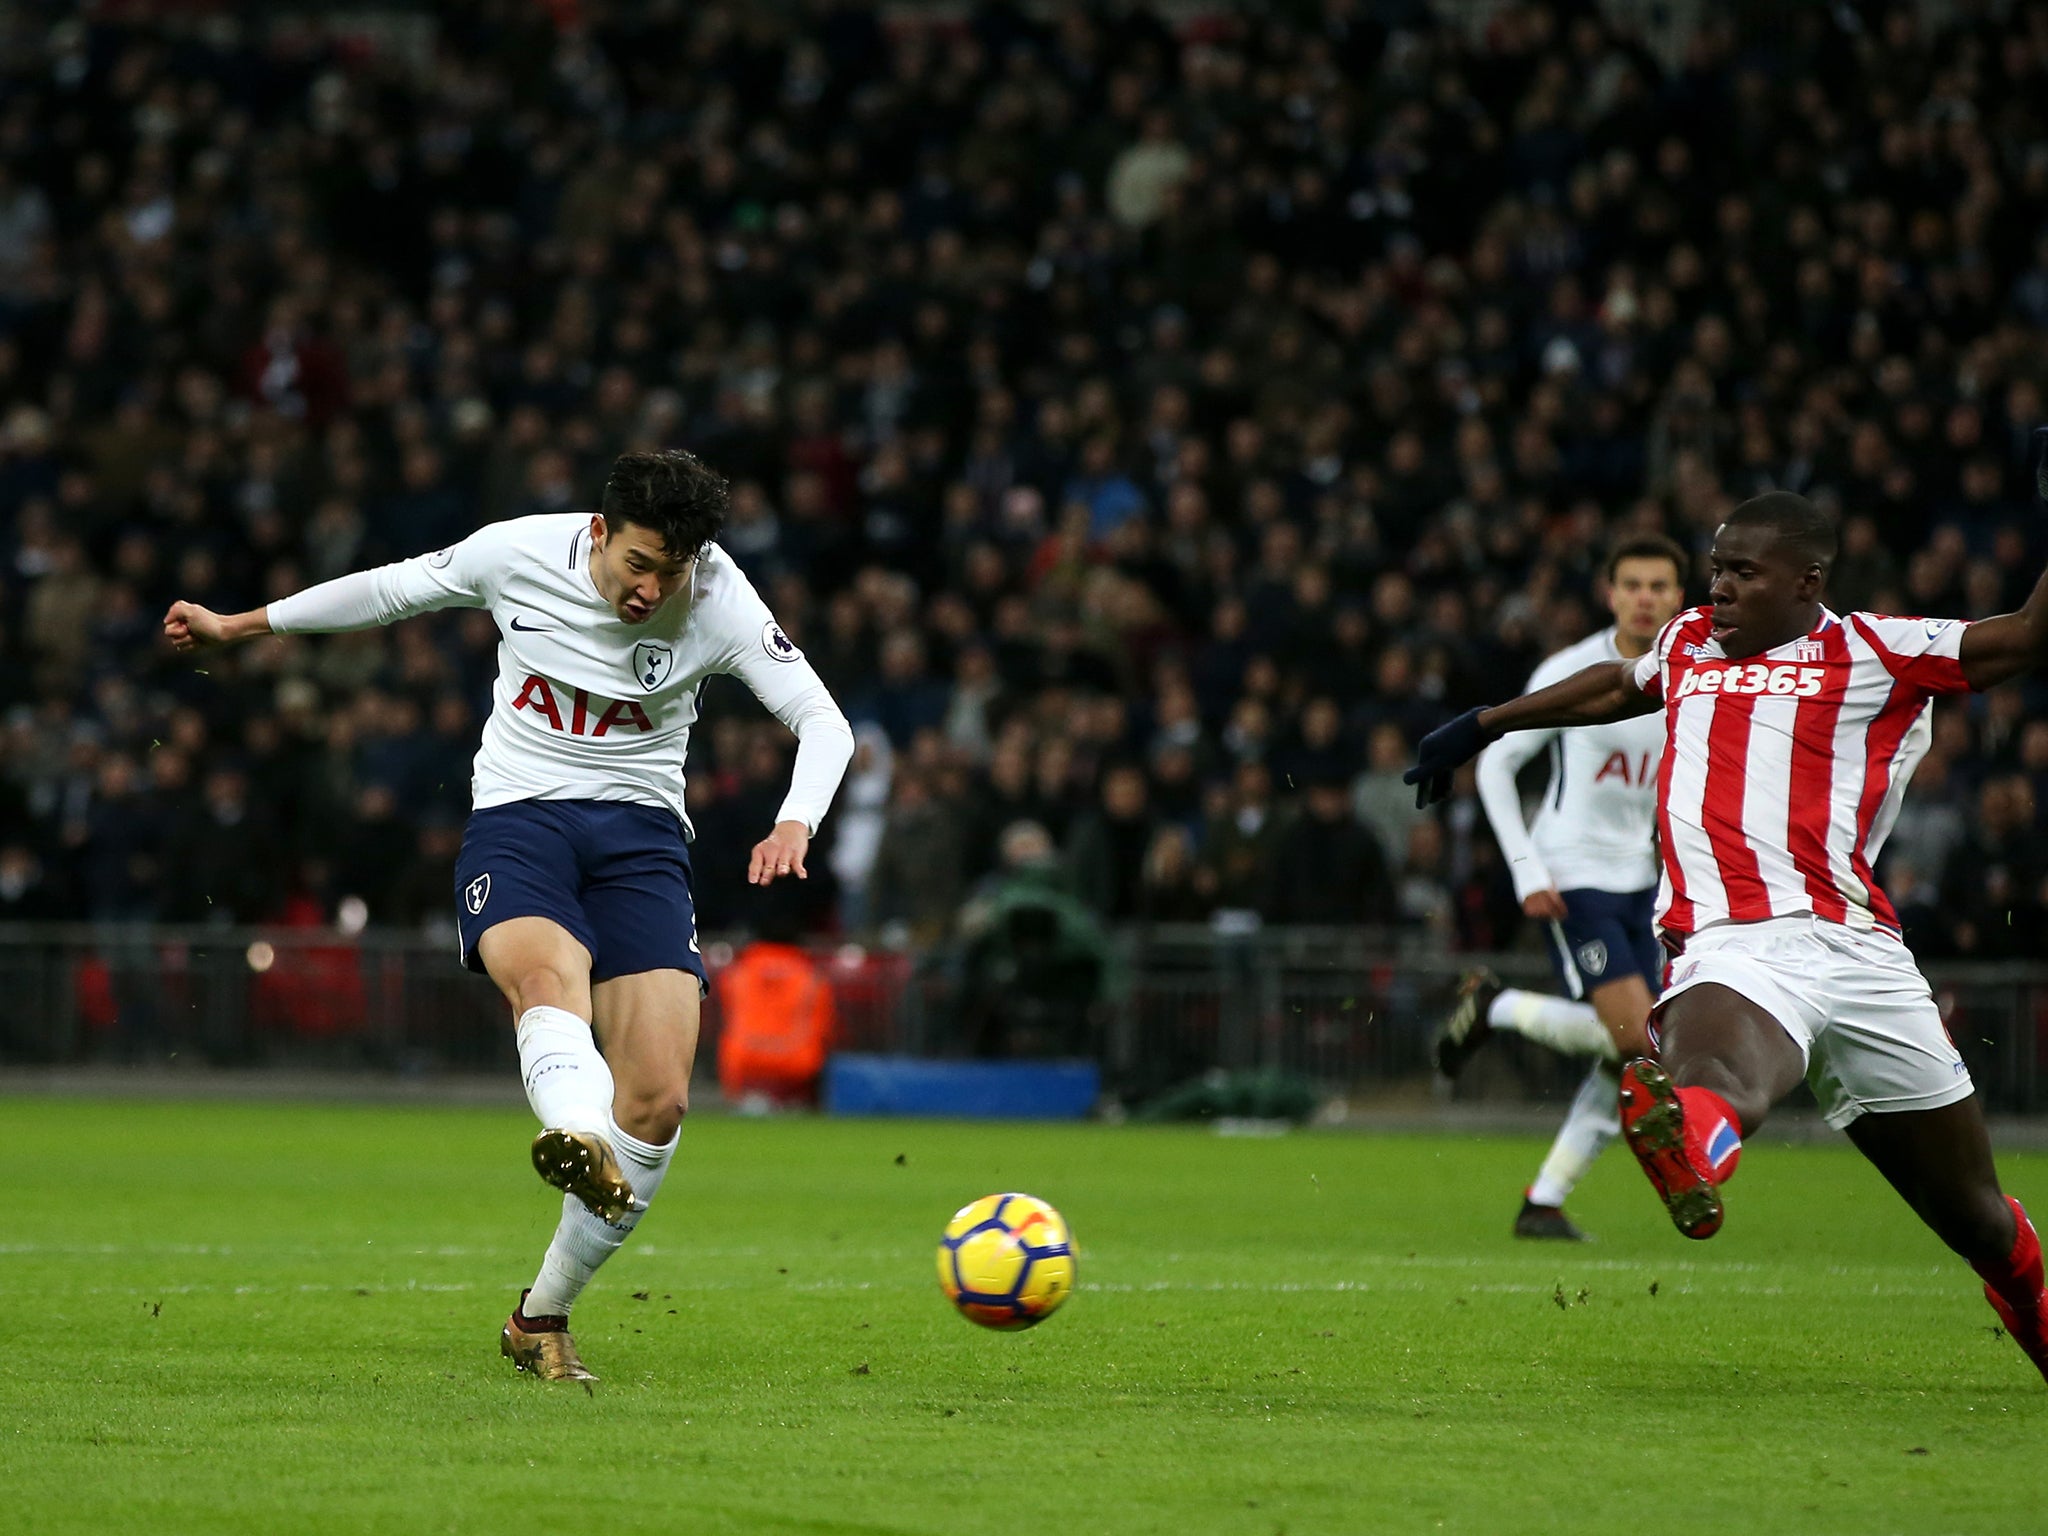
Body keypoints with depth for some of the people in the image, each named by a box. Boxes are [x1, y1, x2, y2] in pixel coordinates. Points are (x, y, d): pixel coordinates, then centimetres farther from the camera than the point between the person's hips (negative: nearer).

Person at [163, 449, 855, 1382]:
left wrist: (795, 825, -29)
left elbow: (821, 720, -8)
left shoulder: (717, 600, -8)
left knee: (660, 1100, -12)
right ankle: (579, 1142, -71)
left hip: (641, 832, 2)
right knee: (547, 972, -37)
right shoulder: (517, 553, -7)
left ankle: (541, 1318, 5)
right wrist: (238, 627, 21)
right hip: (517, 818, -1)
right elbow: (398, 589, 11)